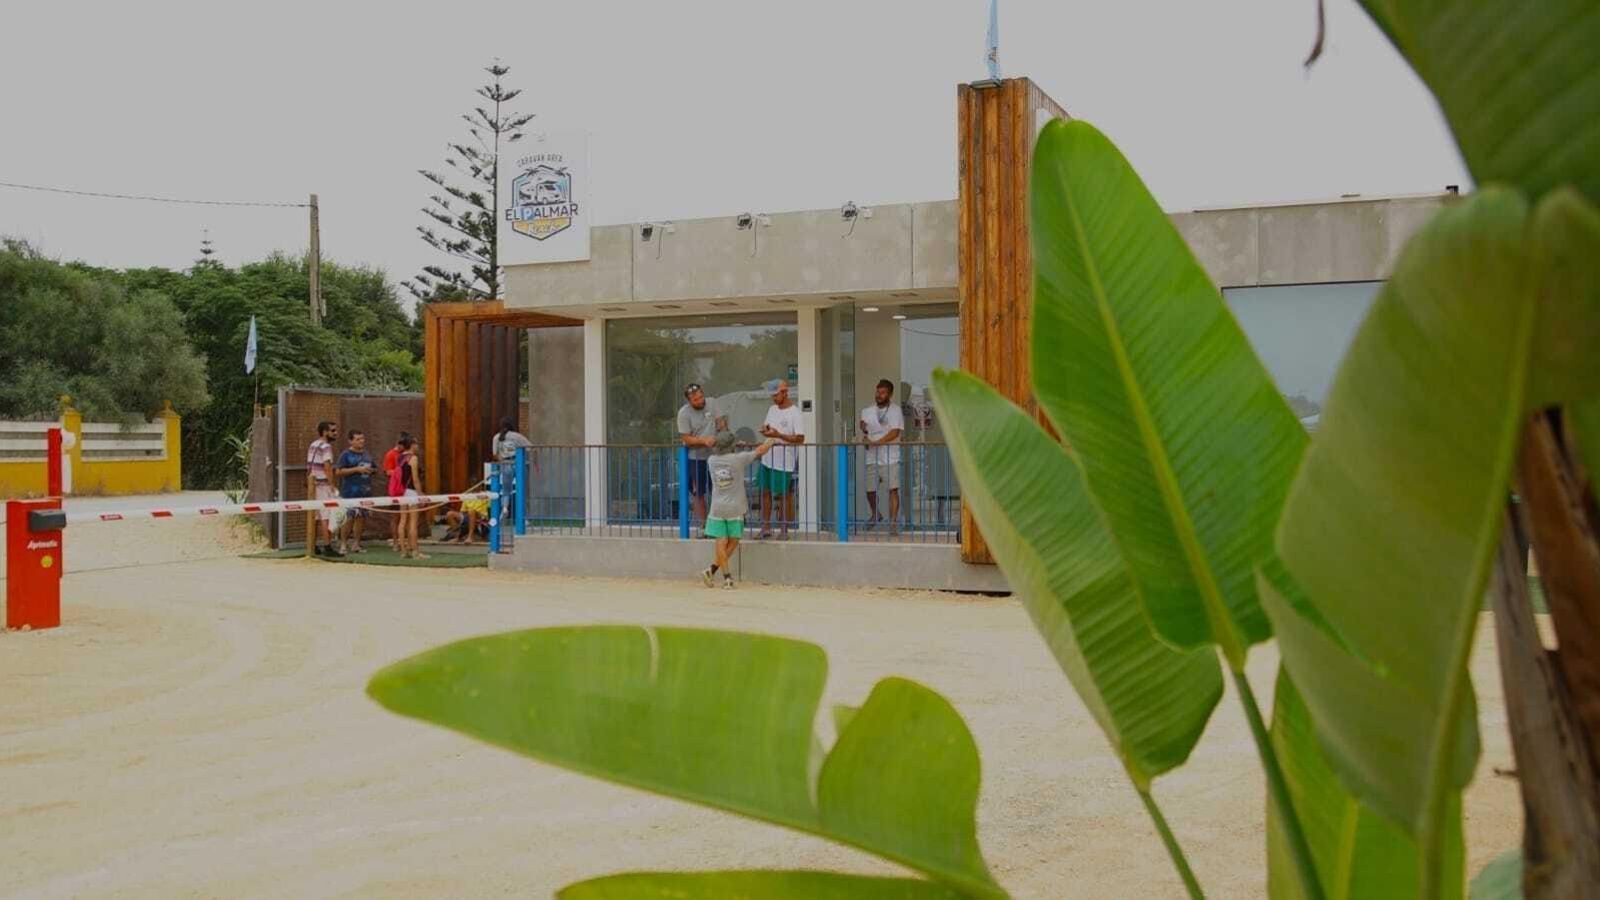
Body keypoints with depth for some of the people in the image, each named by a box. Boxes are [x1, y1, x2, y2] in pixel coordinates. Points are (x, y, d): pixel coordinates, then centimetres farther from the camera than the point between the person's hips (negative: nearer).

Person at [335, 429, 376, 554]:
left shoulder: (366, 455, 17)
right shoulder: (346, 455, -3)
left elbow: (374, 468, 31)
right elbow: (338, 471, -12)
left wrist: (370, 470, 8)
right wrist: (357, 469, -16)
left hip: (365, 491, 6)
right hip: (350, 492, -6)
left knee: (361, 518, 7)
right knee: (349, 518, -9)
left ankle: (356, 544, 16)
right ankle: (343, 544, 2)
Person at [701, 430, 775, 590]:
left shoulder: (711, 460, 3)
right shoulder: (738, 459, -8)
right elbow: (760, 451, 1)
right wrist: (770, 441, 21)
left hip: (717, 508, 3)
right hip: (735, 508, -3)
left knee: (721, 543, 4)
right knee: (732, 542, 7)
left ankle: (727, 577, -1)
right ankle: (711, 570, -1)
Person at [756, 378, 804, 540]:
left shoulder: (794, 412, -13)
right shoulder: (772, 409, 10)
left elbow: (800, 438, -18)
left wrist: (778, 435, -24)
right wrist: (765, 430, -5)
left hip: (785, 462, -7)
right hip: (768, 459, 7)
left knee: (785, 496, 2)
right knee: (765, 492, 11)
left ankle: (784, 531, 12)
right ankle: (766, 527, 21)